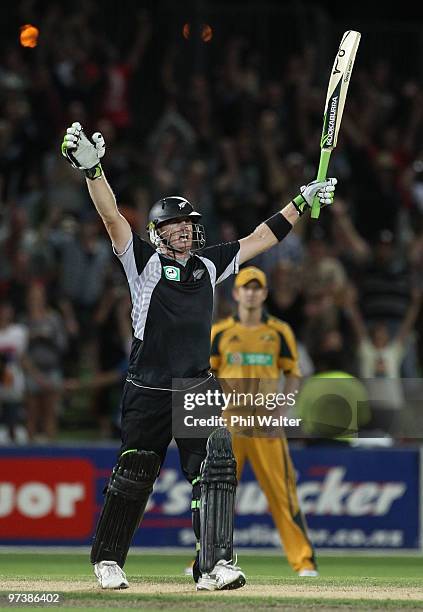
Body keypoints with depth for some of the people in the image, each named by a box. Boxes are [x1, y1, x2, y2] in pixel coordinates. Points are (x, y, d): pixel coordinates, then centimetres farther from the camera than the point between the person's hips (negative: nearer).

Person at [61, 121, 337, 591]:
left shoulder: (209, 264, 13)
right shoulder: (145, 262, 0)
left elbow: (260, 239, 21)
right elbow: (113, 218, -14)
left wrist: (302, 202, 18)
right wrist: (91, 169, -29)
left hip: (199, 390, 3)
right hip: (147, 392, -3)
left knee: (216, 468, -14)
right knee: (133, 477, 4)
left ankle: (214, 565, -18)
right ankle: (107, 560, 23)